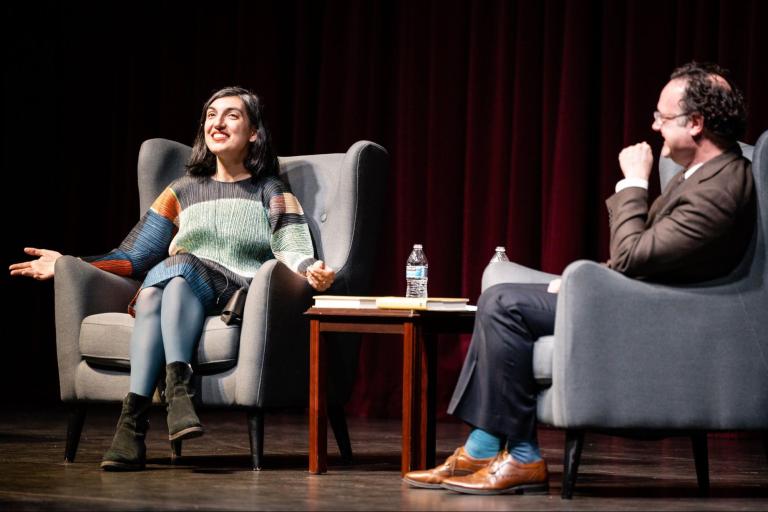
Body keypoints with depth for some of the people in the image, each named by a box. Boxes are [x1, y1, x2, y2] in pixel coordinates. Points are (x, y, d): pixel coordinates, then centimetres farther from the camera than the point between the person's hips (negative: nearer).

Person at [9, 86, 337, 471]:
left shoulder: (271, 193, 17)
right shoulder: (184, 191, 26)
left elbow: (293, 251, 0)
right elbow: (133, 257, 22)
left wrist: (312, 272, -24)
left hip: (239, 296, -3)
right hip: (176, 290, 3)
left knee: (180, 265, -34)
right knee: (152, 293, -33)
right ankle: (178, 386, -52)